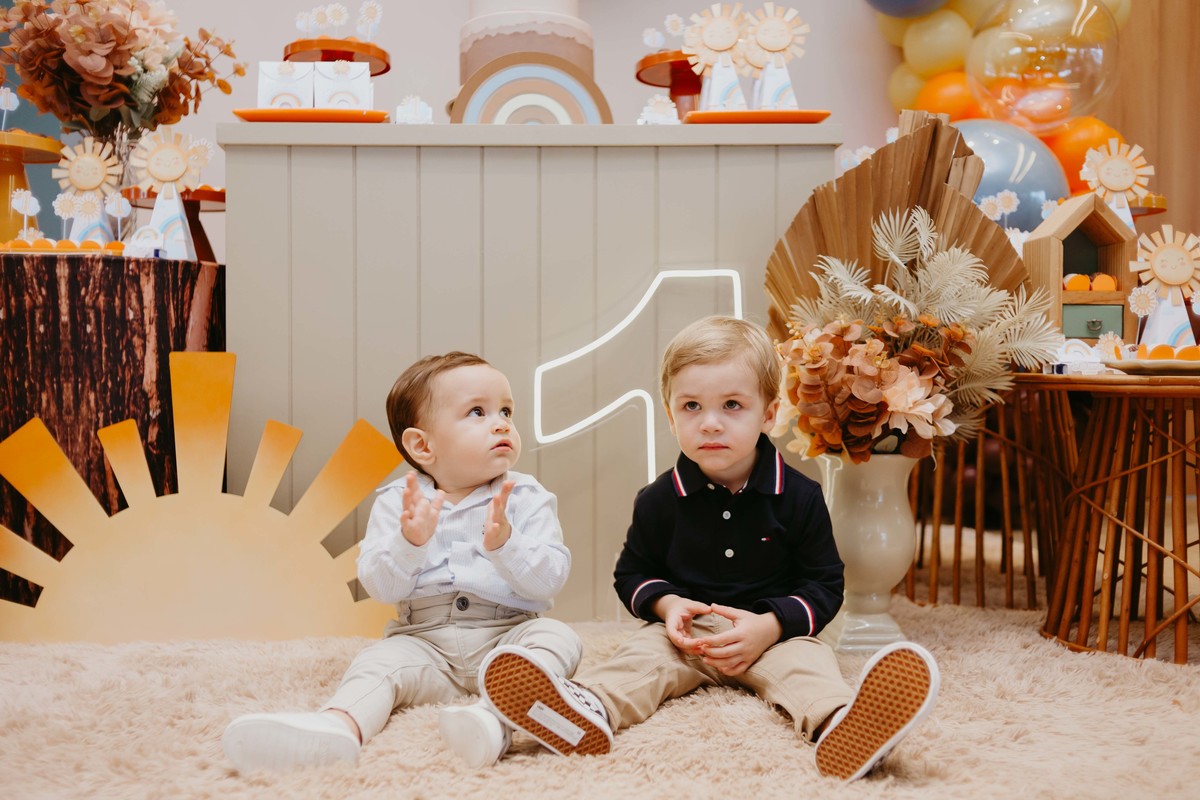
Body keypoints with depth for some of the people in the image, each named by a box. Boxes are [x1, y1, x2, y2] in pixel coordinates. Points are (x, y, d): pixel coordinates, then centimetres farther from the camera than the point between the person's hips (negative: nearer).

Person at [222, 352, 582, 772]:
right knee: (380, 661, -24)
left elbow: (550, 580, -8)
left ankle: (499, 715, -55)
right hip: (425, 639, 1)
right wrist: (409, 543, -23)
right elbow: (380, 588, -4)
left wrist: (505, 542, -27)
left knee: (557, 637, -28)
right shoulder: (398, 503, 4)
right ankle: (339, 725, -55)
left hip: (508, 634, -1)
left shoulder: (527, 498, 2)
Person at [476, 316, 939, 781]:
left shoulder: (799, 497, -4)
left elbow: (824, 585, -1)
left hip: (774, 634, -2)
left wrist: (772, 625, -18)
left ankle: (838, 725, -62)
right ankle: (590, 710, -54)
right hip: (685, 631, 2)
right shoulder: (660, 500, 1)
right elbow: (632, 573, 12)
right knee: (642, 654, -25)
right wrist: (666, 604, -10)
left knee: (807, 660, -31)